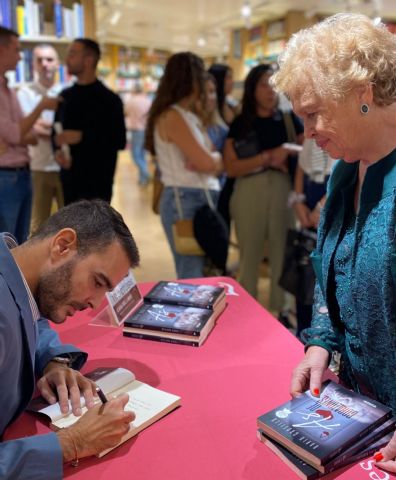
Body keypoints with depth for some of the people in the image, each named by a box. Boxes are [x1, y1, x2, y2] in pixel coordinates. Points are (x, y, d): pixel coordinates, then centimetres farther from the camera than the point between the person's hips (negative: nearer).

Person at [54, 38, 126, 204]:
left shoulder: (109, 100, -5)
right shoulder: (65, 96, 12)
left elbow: (119, 141, -11)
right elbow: (57, 131, 19)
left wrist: (81, 136, -19)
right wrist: (58, 150, -3)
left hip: (98, 181, -6)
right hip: (70, 179, 6)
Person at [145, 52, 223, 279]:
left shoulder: (190, 117, 18)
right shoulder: (172, 117, -10)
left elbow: (218, 164, 13)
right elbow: (207, 162, -15)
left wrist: (211, 160, -8)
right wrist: (216, 157, 6)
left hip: (203, 199, 9)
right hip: (185, 201, -9)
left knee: (206, 275, 12)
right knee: (192, 278, -7)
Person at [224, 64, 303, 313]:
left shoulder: (290, 119, 8)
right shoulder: (239, 124, 5)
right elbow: (231, 168, -5)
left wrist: (289, 157, -13)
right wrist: (267, 158, -11)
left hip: (284, 191, 0)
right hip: (249, 193, 0)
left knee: (283, 253, 3)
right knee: (249, 255, 10)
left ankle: (280, 311, 18)